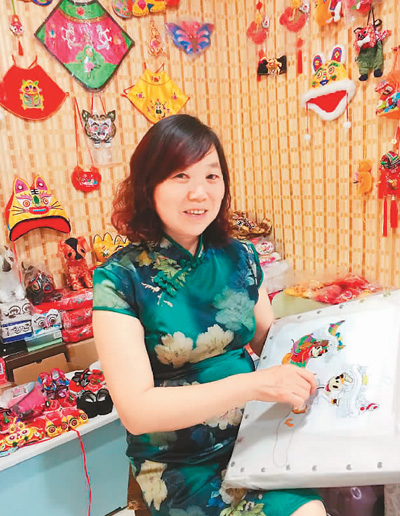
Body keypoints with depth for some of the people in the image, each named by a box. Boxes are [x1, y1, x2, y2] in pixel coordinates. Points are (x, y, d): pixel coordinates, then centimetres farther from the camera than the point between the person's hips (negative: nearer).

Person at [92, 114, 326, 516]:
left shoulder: (239, 258, -1)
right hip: (180, 463, -4)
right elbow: (136, 411, -20)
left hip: (253, 434, 4)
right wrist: (254, 384, -26)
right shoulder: (120, 278, -15)